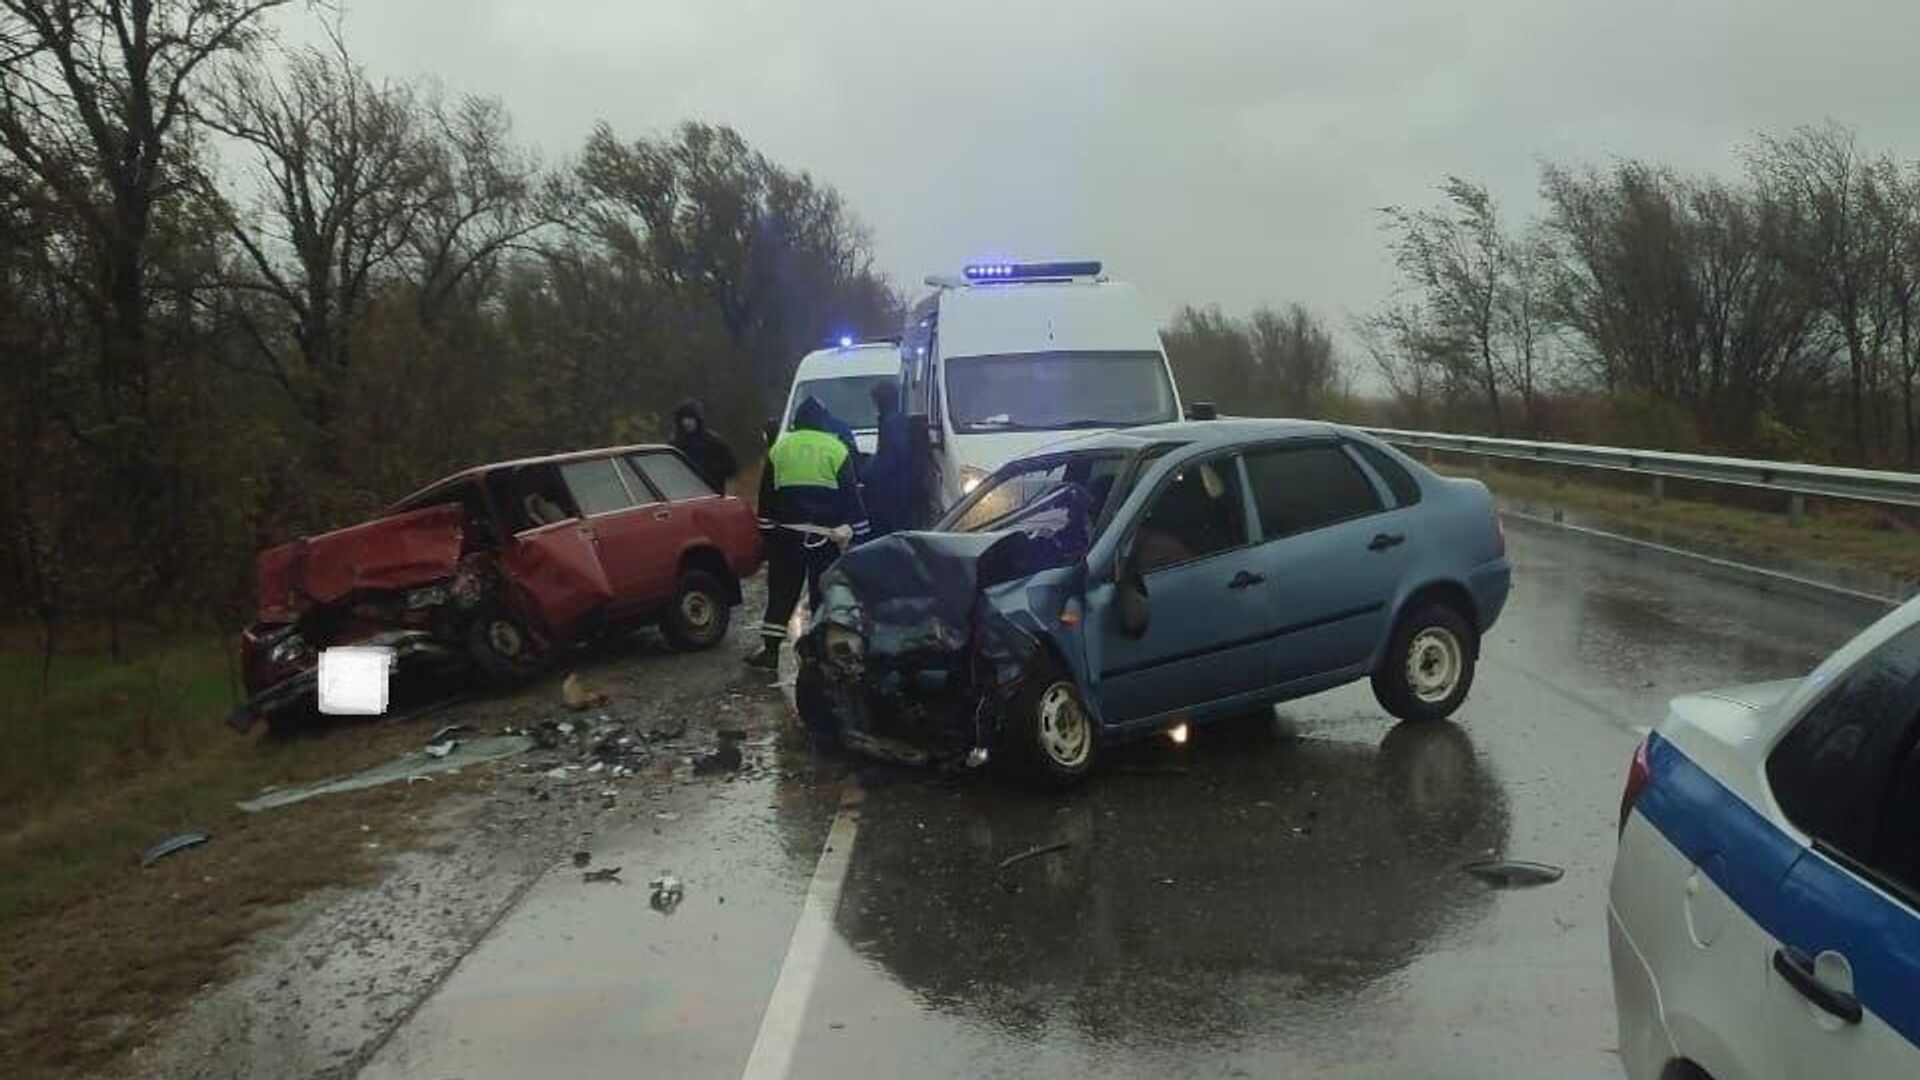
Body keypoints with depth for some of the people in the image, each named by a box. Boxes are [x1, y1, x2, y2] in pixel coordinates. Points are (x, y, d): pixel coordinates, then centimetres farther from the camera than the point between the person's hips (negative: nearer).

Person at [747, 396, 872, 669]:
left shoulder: (780, 448, 8)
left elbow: (766, 495, 10)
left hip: (785, 533, 2)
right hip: (824, 533, -2)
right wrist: (859, 532, 3)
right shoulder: (836, 449, 0)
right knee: (823, 591, 4)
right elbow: (851, 495, -1)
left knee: (781, 591, 8)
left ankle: (770, 648, 3)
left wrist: (766, 532, 16)